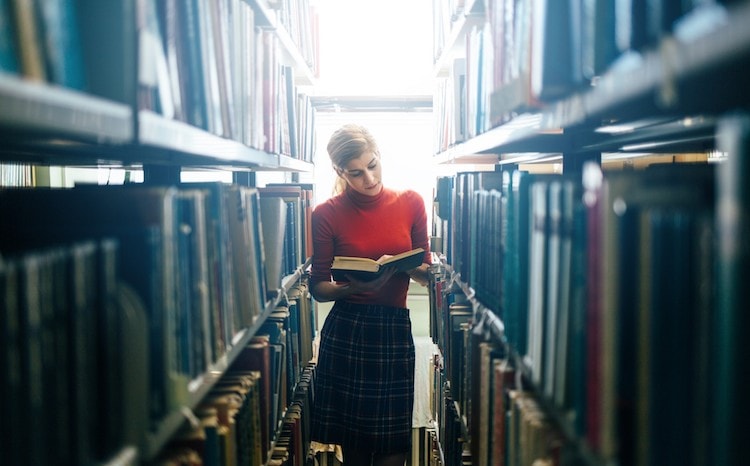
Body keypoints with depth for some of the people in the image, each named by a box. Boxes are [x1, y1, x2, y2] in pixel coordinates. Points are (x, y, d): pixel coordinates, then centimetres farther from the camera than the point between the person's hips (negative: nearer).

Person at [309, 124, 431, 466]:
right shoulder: (326, 214, -3)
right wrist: (352, 287, -19)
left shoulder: (410, 203, 2)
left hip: (395, 330, 1)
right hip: (345, 332, -1)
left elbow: (426, 273, 8)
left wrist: (400, 267, -13)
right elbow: (318, 288, 1)